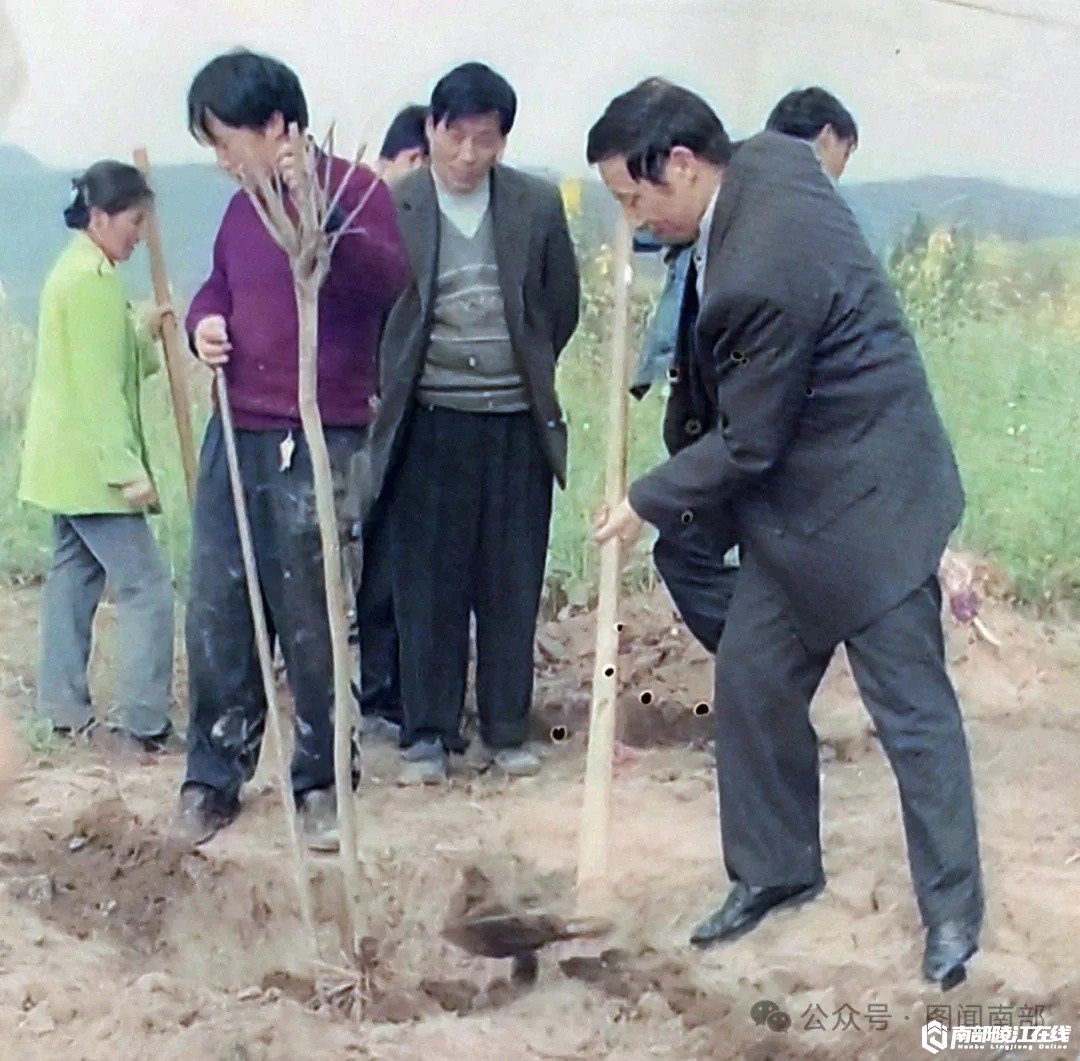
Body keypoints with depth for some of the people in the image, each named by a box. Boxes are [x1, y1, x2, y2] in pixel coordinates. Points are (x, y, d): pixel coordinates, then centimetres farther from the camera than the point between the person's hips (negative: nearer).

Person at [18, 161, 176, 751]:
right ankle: (145, 721, -8)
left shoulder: (74, 269, 14)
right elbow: (100, 385, -22)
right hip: (91, 463, -11)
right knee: (145, 586, -8)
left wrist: (144, 333, 6)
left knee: (74, 575, 13)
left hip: (65, 462, 11)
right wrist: (127, 468, -23)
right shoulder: (94, 279, -17)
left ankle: (65, 707, 18)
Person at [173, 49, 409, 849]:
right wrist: (203, 321, 6)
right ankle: (214, 777, 17)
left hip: (320, 445, -6)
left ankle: (321, 781, 15)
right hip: (235, 437, 6)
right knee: (217, 614, 6)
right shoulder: (243, 208, 13)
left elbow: (389, 282, -22)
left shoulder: (353, 190, -6)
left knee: (311, 620, 1)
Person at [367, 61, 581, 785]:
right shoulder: (391, 208, -4)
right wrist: (393, 386, 5)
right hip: (429, 422, -2)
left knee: (513, 584, 7)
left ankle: (507, 731, 19)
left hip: (518, 421, 2)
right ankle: (428, 734, 14)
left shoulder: (538, 204, 2)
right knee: (428, 583, 3)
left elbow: (563, 304, 12)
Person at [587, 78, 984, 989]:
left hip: (860, 503, -10)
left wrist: (649, 503, -6)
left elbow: (747, 444, -20)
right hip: (795, 503, 10)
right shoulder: (769, 159, -4)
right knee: (752, 682, 12)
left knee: (913, 709, 3)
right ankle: (775, 870, 27)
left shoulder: (762, 275, -31)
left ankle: (954, 910, 16)